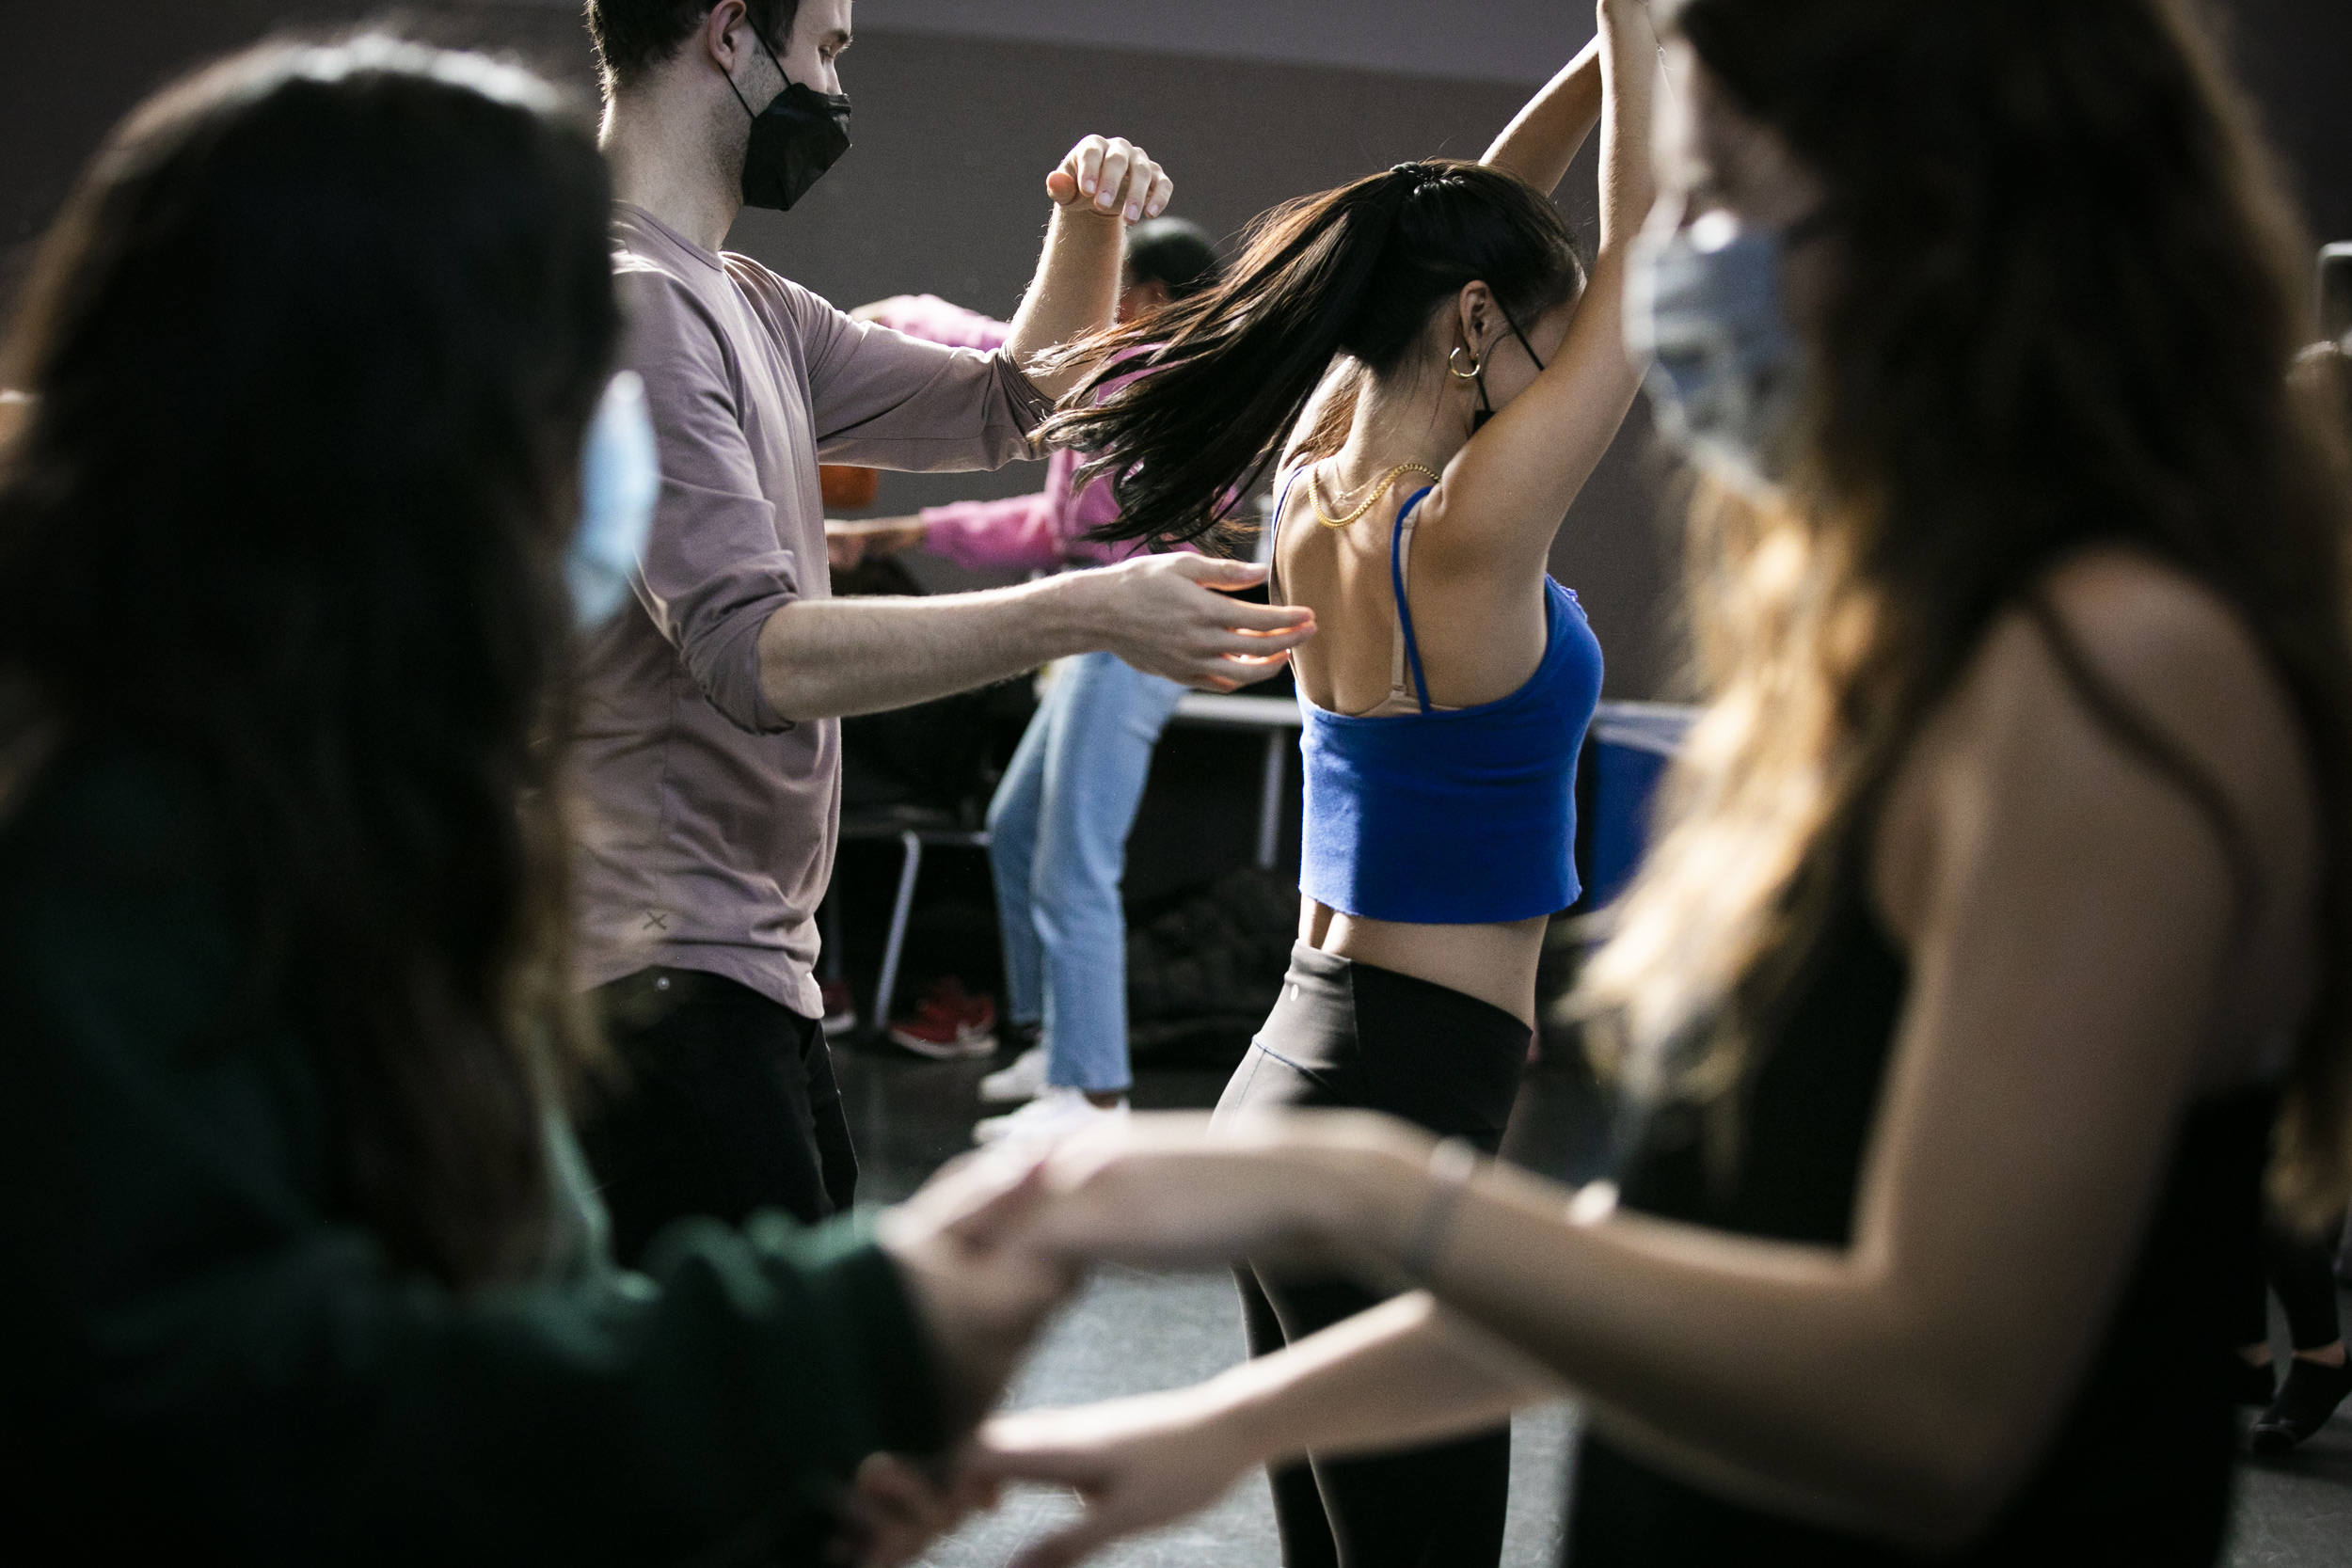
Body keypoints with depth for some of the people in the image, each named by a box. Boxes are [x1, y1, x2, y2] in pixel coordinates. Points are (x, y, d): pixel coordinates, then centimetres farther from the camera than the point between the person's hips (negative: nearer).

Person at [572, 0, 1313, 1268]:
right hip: (665, 979, -11)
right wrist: (1087, 614, -30)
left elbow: (1002, 409, 28)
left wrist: (1088, 228, 9)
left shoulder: (743, 307, 18)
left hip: (754, 963, 11)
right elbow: (757, 652, -26)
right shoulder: (629, 305, -15)